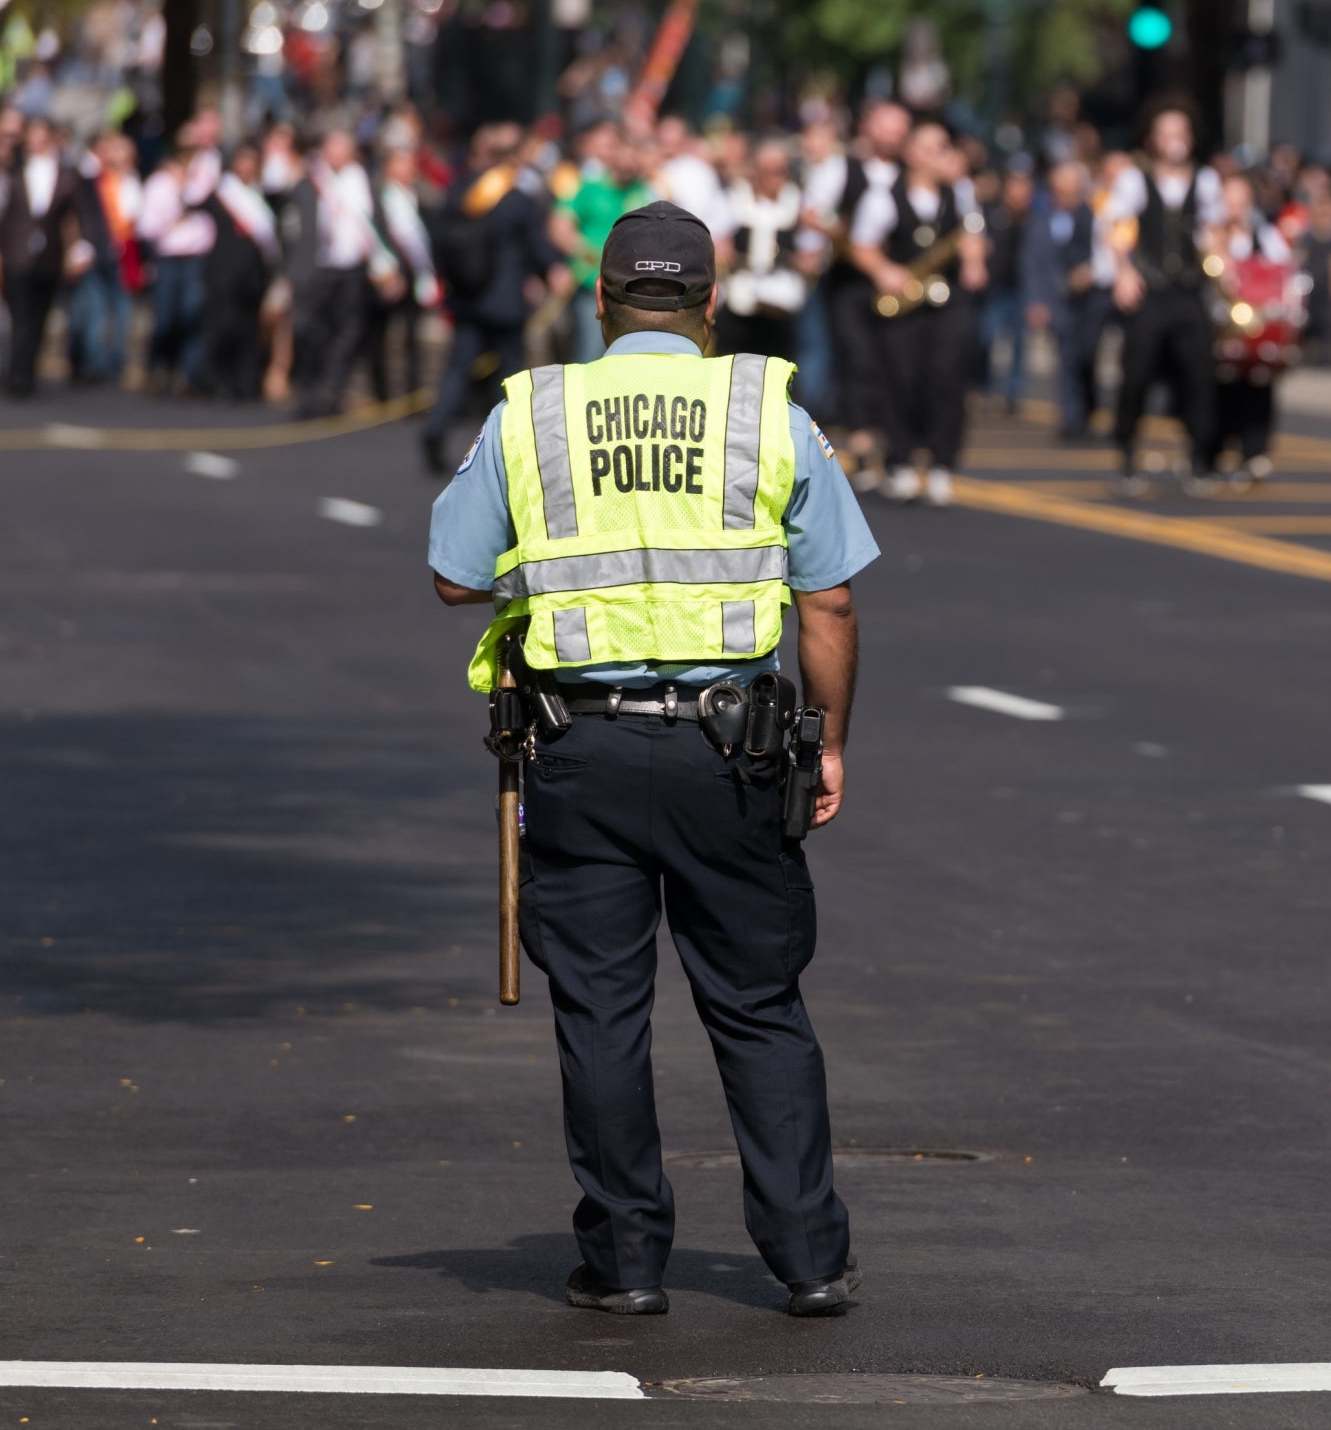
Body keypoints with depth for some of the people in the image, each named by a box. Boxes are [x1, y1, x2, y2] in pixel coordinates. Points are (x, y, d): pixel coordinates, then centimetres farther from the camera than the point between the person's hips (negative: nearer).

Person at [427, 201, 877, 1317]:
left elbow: (456, 577, 8)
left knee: (600, 1011, 7)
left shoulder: (527, 416, 2)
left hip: (582, 751, 0)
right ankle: (811, 1257, 9)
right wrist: (829, 744, 11)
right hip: (727, 752, 0)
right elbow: (829, 599, 2)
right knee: (760, 1009, 9)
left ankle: (625, 1258, 9)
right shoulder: (771, 413, 2)